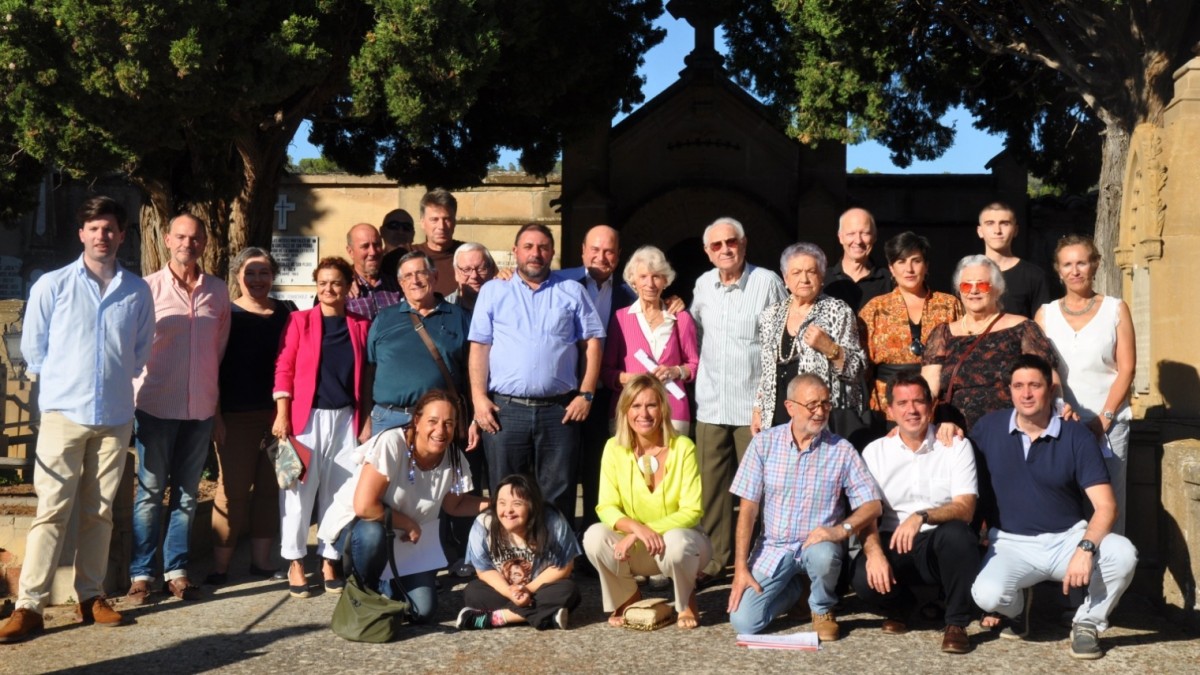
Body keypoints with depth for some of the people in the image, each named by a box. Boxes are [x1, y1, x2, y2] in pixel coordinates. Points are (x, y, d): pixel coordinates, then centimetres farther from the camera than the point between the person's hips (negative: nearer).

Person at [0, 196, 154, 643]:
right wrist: (63, 382, 10)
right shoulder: (52, 285, -2)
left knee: (99, 511, 10)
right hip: (64, 412, -2)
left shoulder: (137, 292, 1)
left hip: (115, 416, 2)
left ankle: (91, 597, 19)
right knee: (52, 510, -3)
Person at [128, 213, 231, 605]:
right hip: (156, 406, -3)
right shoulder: (149, 288, -3)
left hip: (201, 408, 3)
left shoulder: (218, 291, 6)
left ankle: (177, 572, 17)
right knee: (150, 492, 2)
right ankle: (141, 574, 10)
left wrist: (215, 395, 10)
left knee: (187, 494, 9)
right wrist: (131, 395, 0)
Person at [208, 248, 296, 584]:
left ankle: (261, 558, 17)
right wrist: (214, 416, -8)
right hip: (237, 416, -3)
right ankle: (220, 565, 7)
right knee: (233, 489, -1)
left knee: (270, 487, 6)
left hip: (277, 413, 3)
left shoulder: (286, 312, 8)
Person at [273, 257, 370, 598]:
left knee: (339, 491, 6)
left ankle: (329, 560, 16)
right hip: (307, 416, -2)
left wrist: (366, 420, 4)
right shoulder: (299, 320, 2)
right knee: (300, 489, 0)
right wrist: (282, 414, -9)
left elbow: (365, 377, 9)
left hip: (345, 419, 2)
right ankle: (295, 563, 11)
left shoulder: (361, 325, 8)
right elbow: (284, 369, -2)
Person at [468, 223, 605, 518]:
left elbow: (592, 342, 8)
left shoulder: (572, 291, 11)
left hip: (560, 410, 0)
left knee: (558, 494, 3)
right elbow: (479, 347, 5)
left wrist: (586, 394, -2)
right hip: (504, 409, 0)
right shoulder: (493, 291, 11)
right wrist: (479, 397, -5)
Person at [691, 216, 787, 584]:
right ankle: (715, 558, 15)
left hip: (754, 405, -4)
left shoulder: (767, 282, -4)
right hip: (711, 404, 4)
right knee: (711, 484, 6)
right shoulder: (703, 285, 9)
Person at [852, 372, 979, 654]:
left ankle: (956, 623, -12)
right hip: (893, 543, 1)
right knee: (864, 578, -30)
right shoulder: (875, 451, 5)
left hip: (941, 545, -1)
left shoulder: (956, 446, 0)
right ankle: (899, 607, 10)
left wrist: (921, 517, -30)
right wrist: (874, 552, -23)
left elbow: (965, 508, -11)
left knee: (957, 533, -35)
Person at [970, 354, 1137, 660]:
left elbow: (1105, 505, -13)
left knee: (1123, 554, -30)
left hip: (1068, 537, 1)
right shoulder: (988, 428, -2)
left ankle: (1087, 623, 0)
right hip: (1011, 542, 0)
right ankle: (1017, 605, 11)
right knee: (987, 595, -32)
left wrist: (1085, 549, -29)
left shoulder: (1077, 437, -6)